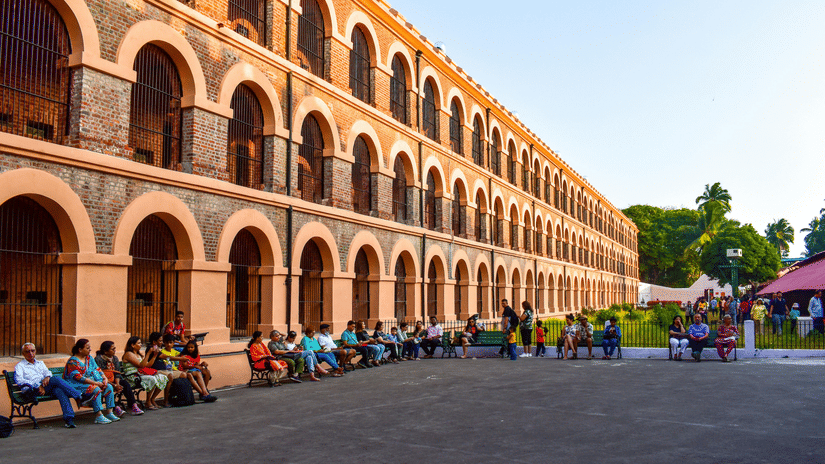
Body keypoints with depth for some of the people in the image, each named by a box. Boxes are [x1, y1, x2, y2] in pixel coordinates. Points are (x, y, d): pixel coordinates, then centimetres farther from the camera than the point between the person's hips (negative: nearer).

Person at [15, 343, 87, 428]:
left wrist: (47, 377, -13)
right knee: (56, 379, -31)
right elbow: (19, 380, -3)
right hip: (32, 390, -4)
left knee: (59, 390, -32)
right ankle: (79, 398, -35)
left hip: (45, 386, 4)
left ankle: (69, 418, -45)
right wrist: (37, 386, -17)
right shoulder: (19, 366, 15)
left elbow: (47, 372, 14)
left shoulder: (40, 363, 31)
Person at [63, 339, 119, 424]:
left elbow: (97, 369, 14)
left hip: (93, 382, 8)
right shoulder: (73, 362, -13)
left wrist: (104, 378, -6)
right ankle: (98, 416, -29)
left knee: (109, 387, -11)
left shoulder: (89, 358, 13)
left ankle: (109, 412, -9)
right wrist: (95, 383, -25)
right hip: (77, 385, -8)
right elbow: (78, 377, -22)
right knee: (96, 389, -32)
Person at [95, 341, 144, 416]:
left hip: (113, 380, 6)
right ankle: (115, 408, -36)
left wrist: (117, 384, -16)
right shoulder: (98, 359, -12)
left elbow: (117, 373, 5)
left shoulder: (115, 358, 8)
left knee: (125, 383, -20)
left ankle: (132, 406, -25)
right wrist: (114, 385, -23)